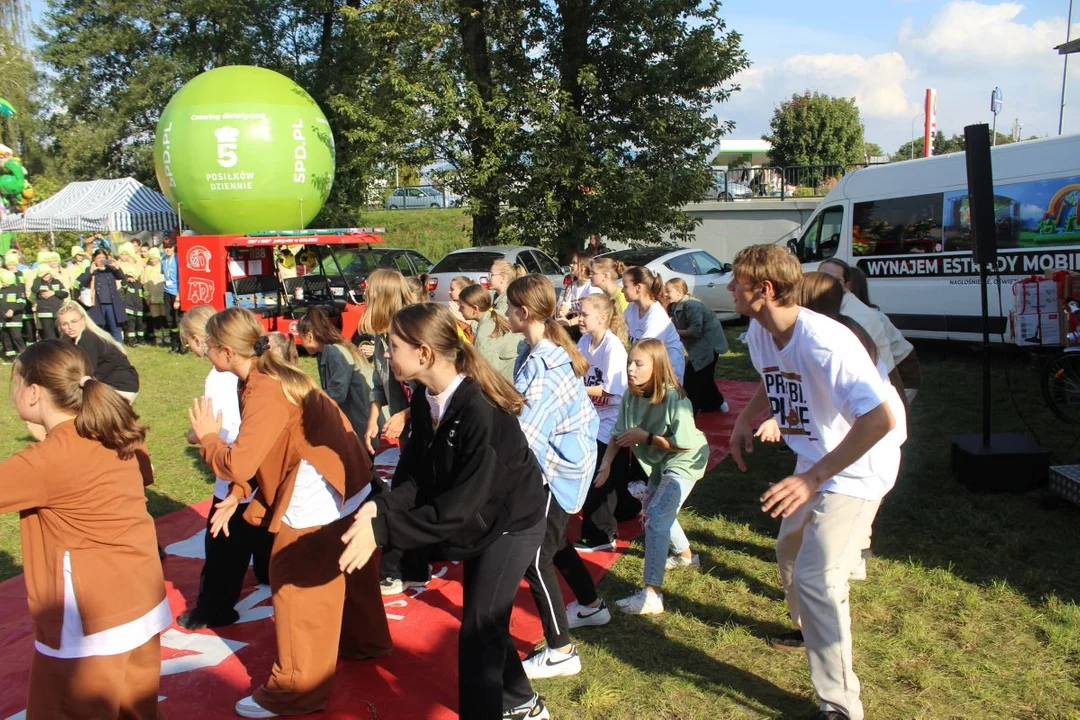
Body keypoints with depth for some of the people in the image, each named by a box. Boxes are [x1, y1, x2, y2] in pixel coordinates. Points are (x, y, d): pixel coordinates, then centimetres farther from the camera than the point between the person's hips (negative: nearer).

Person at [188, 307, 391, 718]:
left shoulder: (265, 393, -24)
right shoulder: (271, 375, 7)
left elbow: (238, 464, -28)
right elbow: (261, 452, 11)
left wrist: (207, 436, -8)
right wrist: (236, 496, 2)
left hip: (316, 503, -10)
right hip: (344, 485, 10)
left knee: (298, 589, 2)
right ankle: (365, 642, 48)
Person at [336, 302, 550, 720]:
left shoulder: (483, 414, -36)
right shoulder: (424, 398, -10)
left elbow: (458, 507, -35)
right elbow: (416, 471, -7)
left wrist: (382, 529, -39)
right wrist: (383, 506, -27)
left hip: (511, 524, -8)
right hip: (478, 521, 8)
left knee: (477, 633, -4)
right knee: (486, 622, 21)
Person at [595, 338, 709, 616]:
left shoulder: (674, 399, -32)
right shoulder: (631, 397, -15)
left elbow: (684, 445, -29)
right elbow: (619, 433, -8)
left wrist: (646, 437, -29)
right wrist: (606, 462, -21)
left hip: (684, 461, -8)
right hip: (659, 462, 8)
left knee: (656, 517, -21)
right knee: (653, 509, 26)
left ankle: (652, 595, -20)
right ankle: (685, 555, 54)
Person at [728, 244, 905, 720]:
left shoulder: (823, 343, -33)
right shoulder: (759, 333, -6)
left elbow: (882, 417, -40)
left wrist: (814, 477, -39)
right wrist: (746, 420, -2)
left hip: (855, 468, -9)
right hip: (815, 462, 9)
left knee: (816, 578, -16)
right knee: (790, 552, 25)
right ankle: (810, 629, 53)